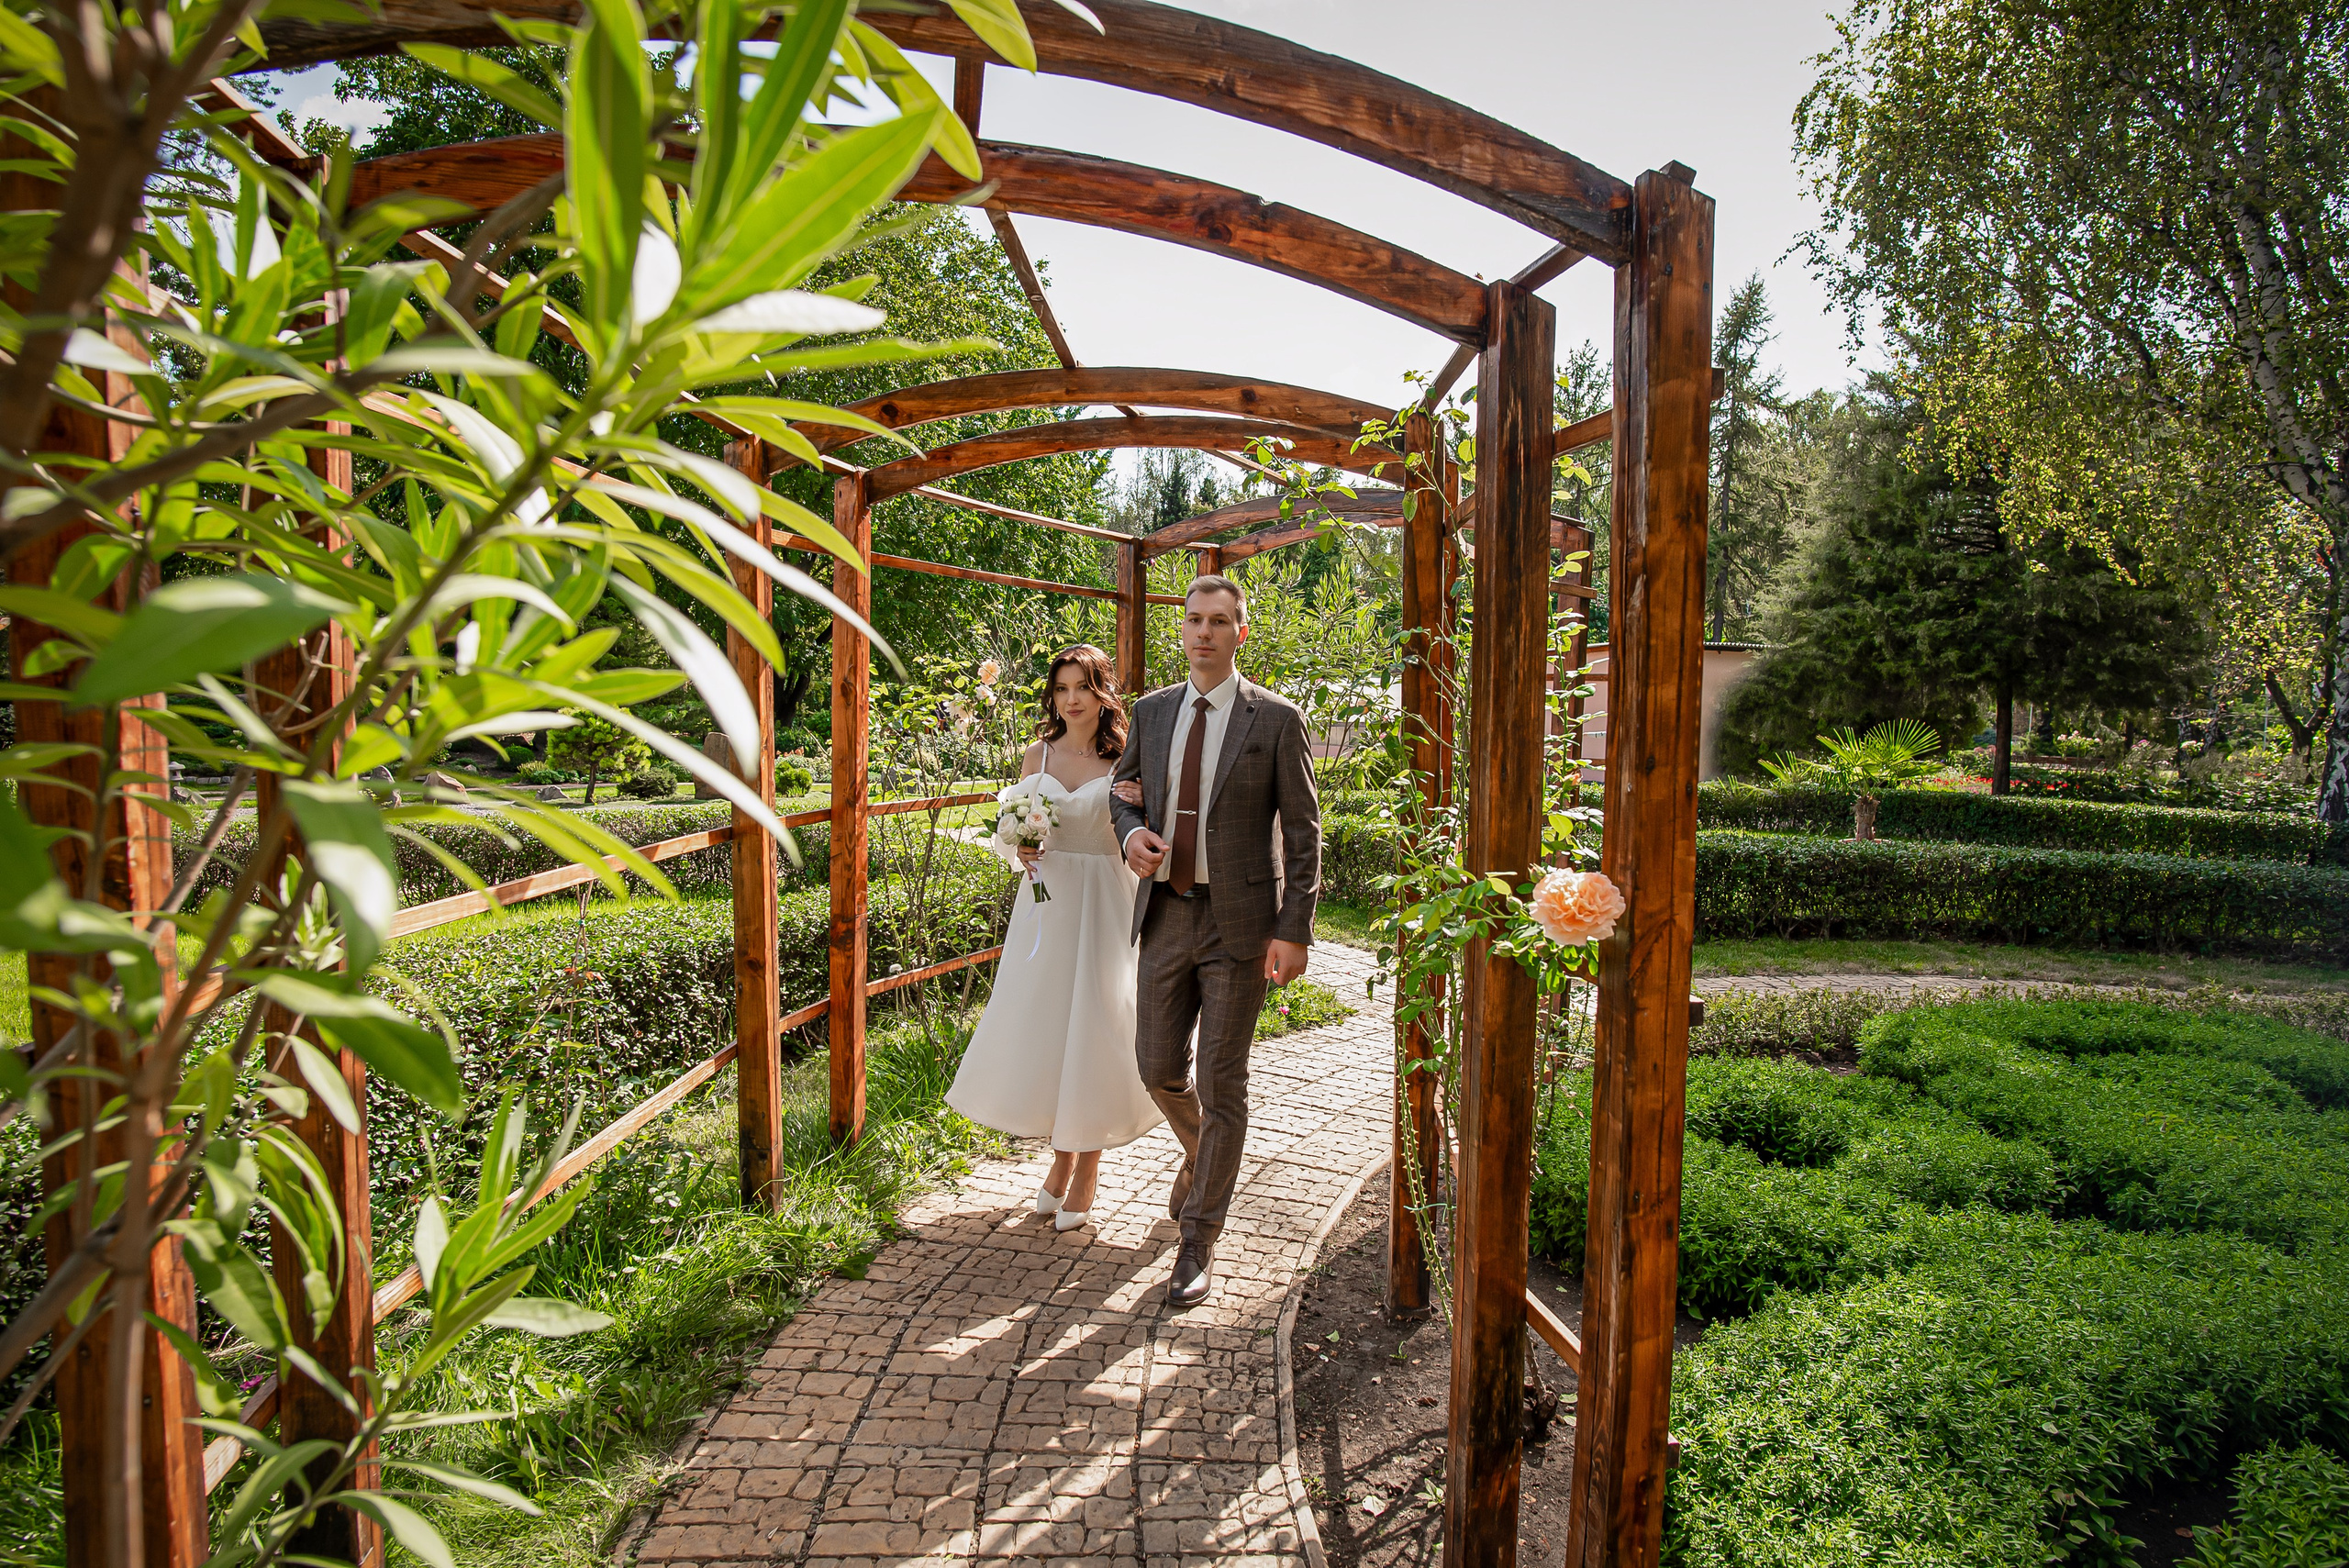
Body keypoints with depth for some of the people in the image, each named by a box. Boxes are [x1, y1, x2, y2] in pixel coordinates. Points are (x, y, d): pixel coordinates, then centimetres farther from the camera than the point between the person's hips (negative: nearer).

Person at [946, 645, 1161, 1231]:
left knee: (1092, 1030, 1)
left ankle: (1087, 1169, 18)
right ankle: (1062, 1155, 28)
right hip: (1048, 899, 3)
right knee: (1042, 1028, 7)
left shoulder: (1125, 758, -3)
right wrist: (1022, 850, -9)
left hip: (1104, 904, -3)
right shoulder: (1039, 754, 6)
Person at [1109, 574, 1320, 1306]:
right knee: (1159, 1066, 10)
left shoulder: (1276, 720, -5)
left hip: (1240, 923, -4)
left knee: (1222, 1081, 2)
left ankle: (1198, 1242, 17)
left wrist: (1294, 931, -12)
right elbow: (1125, 790, 19)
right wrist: (1132, 833, -5)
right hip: (1166, 915, 4)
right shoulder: (1151, 712, 7)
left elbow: (1303, 830, -5)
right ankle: (1202, 1153, 45)